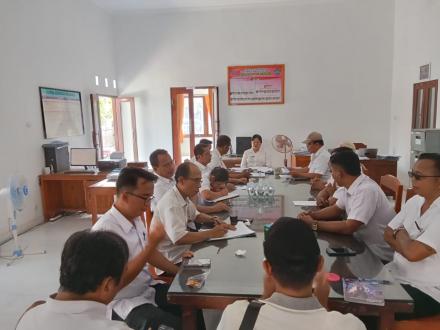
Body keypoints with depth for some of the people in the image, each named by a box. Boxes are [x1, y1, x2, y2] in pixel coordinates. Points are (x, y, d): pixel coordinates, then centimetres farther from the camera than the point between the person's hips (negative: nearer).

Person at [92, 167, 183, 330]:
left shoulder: (136, 218, 0)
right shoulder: (104, 230, -25)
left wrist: (180, 272, 6)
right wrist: (151, 245, -28)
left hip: (148, 289, 8)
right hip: (125, 302, -8)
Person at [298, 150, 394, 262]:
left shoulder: (366, 190, -28)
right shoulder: (349, 186, -1)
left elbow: (348, 228, -30)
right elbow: (337, 209, 12)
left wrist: (314, 224, -23)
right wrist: (311, 215, -4)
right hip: (366, 245, 7)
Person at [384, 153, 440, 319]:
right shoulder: (414, 201, 4)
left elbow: (413, 253, -27)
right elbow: (388, 234, 7)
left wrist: (400, 233, -7)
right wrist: (407, 244, -12)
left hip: (425, 291, -7)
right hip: (396, 274, 7)